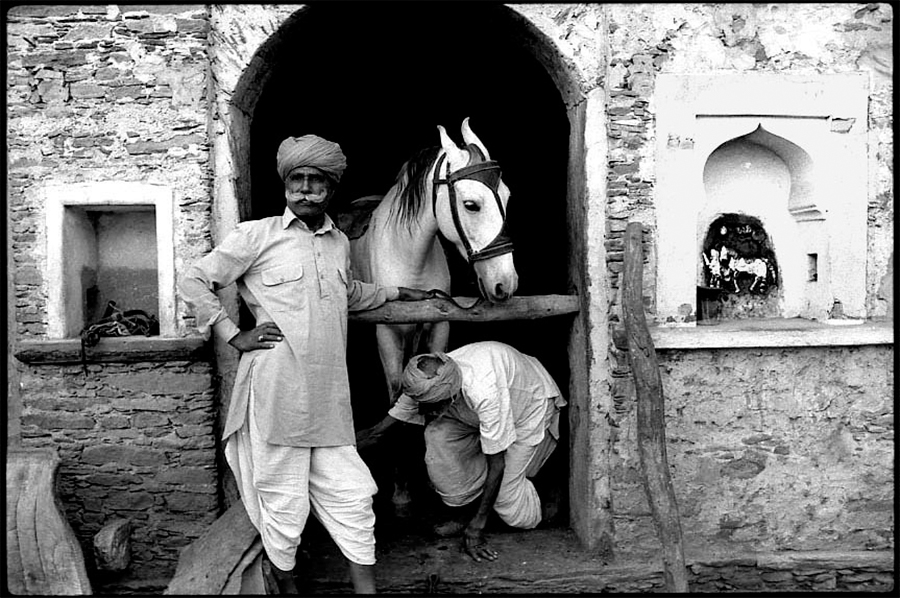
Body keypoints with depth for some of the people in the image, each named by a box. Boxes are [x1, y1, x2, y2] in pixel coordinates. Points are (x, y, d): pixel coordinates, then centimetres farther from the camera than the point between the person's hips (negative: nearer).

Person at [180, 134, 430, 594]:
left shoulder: (340, 243, 13)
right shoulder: (256, 236, -2)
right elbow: (193, 283, 4)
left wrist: (395, 292, 37)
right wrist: (234, 335, -2)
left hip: (331, 398, 5)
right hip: (277, 394, -4)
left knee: (351, 497, 9)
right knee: (285, 501, 6)